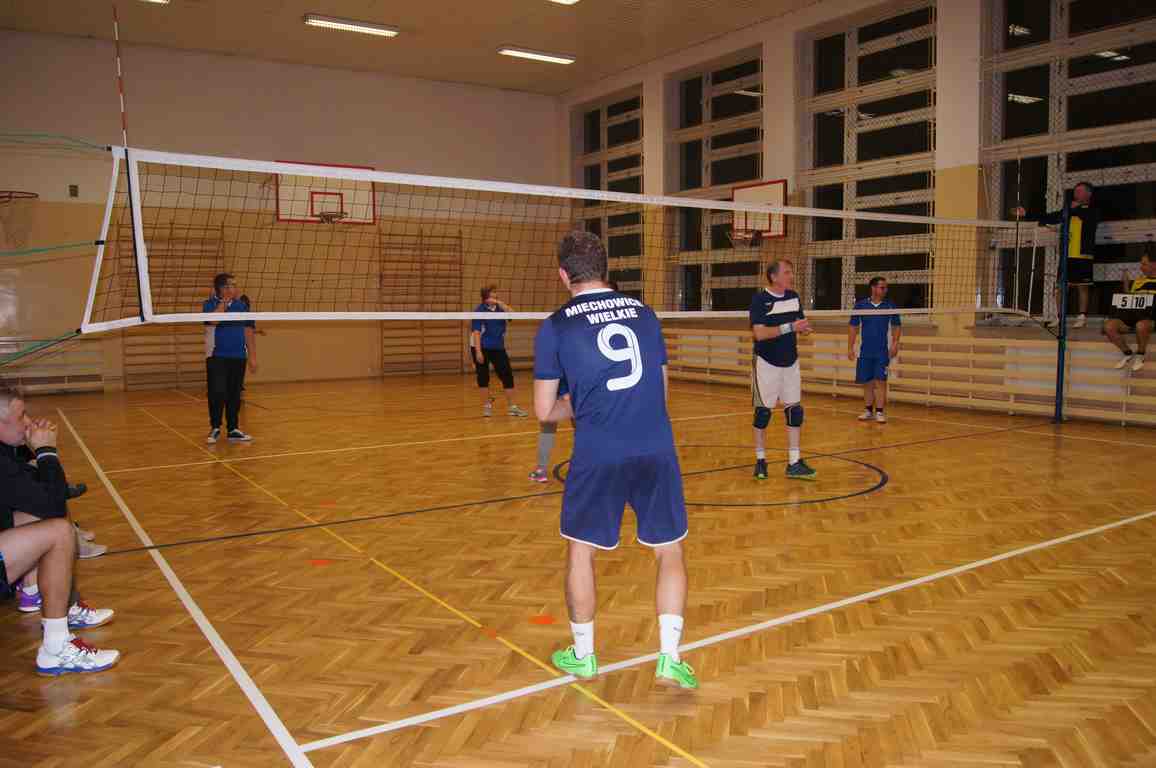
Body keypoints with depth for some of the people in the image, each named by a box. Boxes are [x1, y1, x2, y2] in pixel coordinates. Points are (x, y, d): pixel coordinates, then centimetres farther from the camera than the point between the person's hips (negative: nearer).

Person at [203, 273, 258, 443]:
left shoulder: (242, 305, 8)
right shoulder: (210, 303, -2)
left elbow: (248, 332, 8)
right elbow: (213, 321, -23)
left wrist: (252, 356, 4)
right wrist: (225, 301, -16)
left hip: (238, 357, 3)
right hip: (217, 357, -3)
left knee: (234, 394, 7)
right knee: (217, 393, -7)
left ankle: (233, 430, 15)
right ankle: (215, 428, 9)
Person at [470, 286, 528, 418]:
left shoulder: (499, 308, 2)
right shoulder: (479, 311, -11)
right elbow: (476, 332, -14)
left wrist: (500, 303, -20)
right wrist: (478, 352, -19)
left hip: (498, 348, 4)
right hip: (482, 348, -4)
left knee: (507, 375, 0)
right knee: (483, 377, 3)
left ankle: (512, 407, 6)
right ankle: (487, 406, 19)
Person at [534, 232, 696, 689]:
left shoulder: (555, 327, -1)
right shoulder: (643, 313, 9)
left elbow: (544, 411, 2)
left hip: (597, 457, -2)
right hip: (657, 452, 2)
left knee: (580, 551, 16)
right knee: (670, 553, 15)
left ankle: (583, 656, 29)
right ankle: (670, 657, 12)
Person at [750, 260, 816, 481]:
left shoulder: (794, 297, 5)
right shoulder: (759, 299, -13)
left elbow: (798, 324, 14)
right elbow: (759, 333, -21)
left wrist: (804, 328, -10)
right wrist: (789, 327, -26)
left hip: (791, 363, 5)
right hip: (766, 363, -5)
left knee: (795, 410, 2)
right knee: (763, 411, 2)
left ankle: (794, 463, 9)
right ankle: (760, 460, 16)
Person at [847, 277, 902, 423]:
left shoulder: (890, 305, 0)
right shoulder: (860, 305, 1)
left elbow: (896, 326, 7)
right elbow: (853, 327, 5)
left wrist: (895, 343, -7)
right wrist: (850, 347, 1)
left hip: (883, 351, -1)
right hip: (865, 351, 1)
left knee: (881, 381, -7)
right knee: (867, 382, 7)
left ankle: (879, 412, -2)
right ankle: (868, 411, 19)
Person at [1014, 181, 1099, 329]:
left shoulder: (1093, 210, 2)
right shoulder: (1070, 209, 18)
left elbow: (1087, 217, -22)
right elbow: (1050, 217, 19)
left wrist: (1076, 208, -7)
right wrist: (1026, 215, 14)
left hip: (1083, 256, -5)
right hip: (1067, 255, 6)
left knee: (1082, 286, -2)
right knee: (1060, 286, 4)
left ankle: (1082, 317, 2)